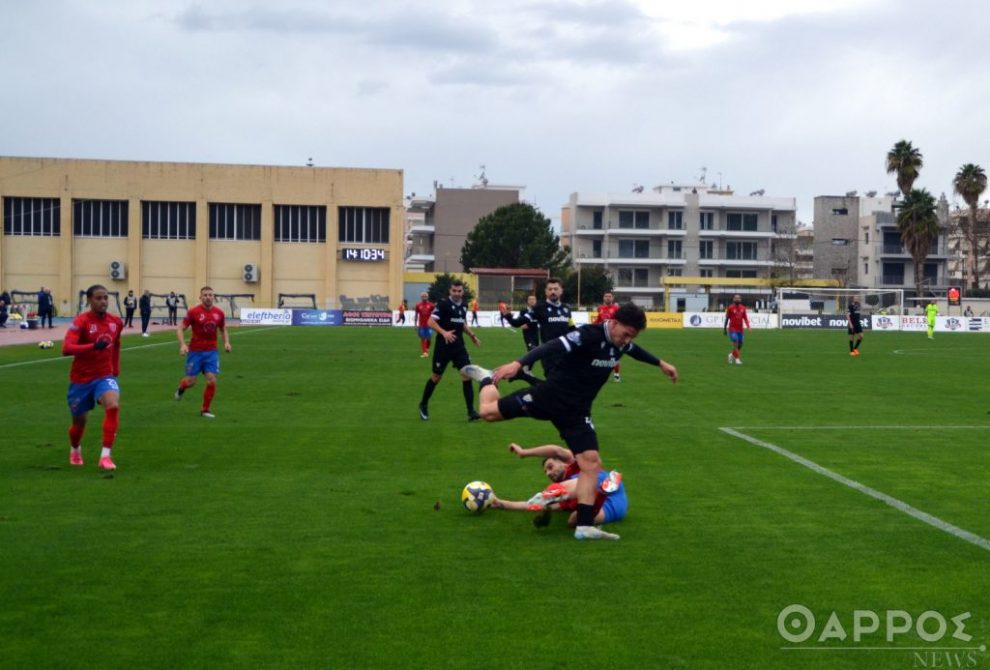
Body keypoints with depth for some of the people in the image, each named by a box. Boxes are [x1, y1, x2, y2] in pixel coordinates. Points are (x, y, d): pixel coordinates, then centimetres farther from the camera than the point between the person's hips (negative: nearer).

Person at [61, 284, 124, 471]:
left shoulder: (116, 322, -2)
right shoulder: (81, 321, -16)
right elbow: (66, 349, -30)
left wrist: (116, 371, 20)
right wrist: (93, 346, -42)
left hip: (105, 376, 2)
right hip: (81, 379, -2)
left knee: (113, 406, -28)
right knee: (79, 422, 13)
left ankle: (105, 456, -22)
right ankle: (75, 451, 48)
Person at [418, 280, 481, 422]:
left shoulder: (464, 305, 8)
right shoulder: (443, 304, -12)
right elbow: (431, 322, -18)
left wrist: (472, 335, 16)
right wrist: (444, 332, -31)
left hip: (459, 346, 5)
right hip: (443, 347, -5)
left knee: (467, 375, -8)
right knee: (437, 376, 7)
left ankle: (471, 411, -5)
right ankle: (423, 405, 30)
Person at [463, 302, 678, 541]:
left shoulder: (621, 344, 1)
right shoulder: (588, 335, -25)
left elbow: (636, 350, 27)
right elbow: (551, 347, -36)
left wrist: (661, 363, 41)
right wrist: (518, 363, -50)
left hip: (576, 411, 6)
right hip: (549, 396, -6)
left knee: (591, 461, -8)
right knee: (488, 411, 3)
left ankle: (585, 526, -6)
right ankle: (488, 378, 38)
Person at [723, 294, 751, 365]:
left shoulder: (743, 308, 7)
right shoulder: (730, 308, -4)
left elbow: (745, 318, 7)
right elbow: (727, 319, 2)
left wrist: (748, 327, -8)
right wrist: (724, 329, 4)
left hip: (740, 329, 5)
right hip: (732, 329, -5)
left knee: (740, 345, 8)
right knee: (735, 343, -17)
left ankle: (732, 354, 34)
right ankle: (737, 359, -9)